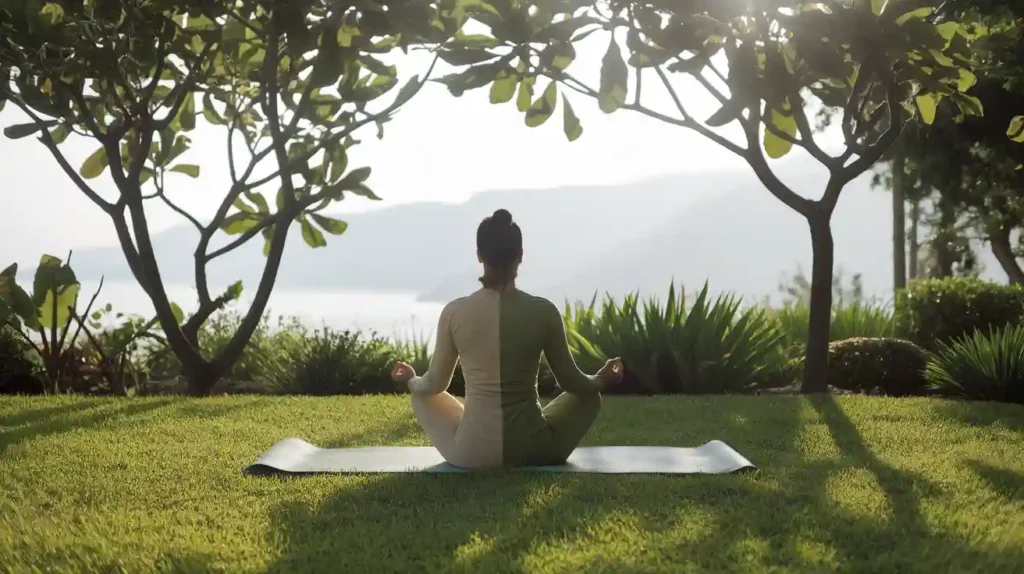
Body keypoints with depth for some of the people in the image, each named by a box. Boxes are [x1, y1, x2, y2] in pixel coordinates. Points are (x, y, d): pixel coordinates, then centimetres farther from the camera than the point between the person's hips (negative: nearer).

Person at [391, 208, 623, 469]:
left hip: (471, 452, 1)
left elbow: (435, 384, 6)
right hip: (533, 450, -1)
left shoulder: (454, 312, -6)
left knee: (423, 395, 31)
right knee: (589, 396, 29)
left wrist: (409, 381, 30)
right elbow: (572, 383, 3)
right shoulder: (543, 311, -9)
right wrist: (602, 379, 25)